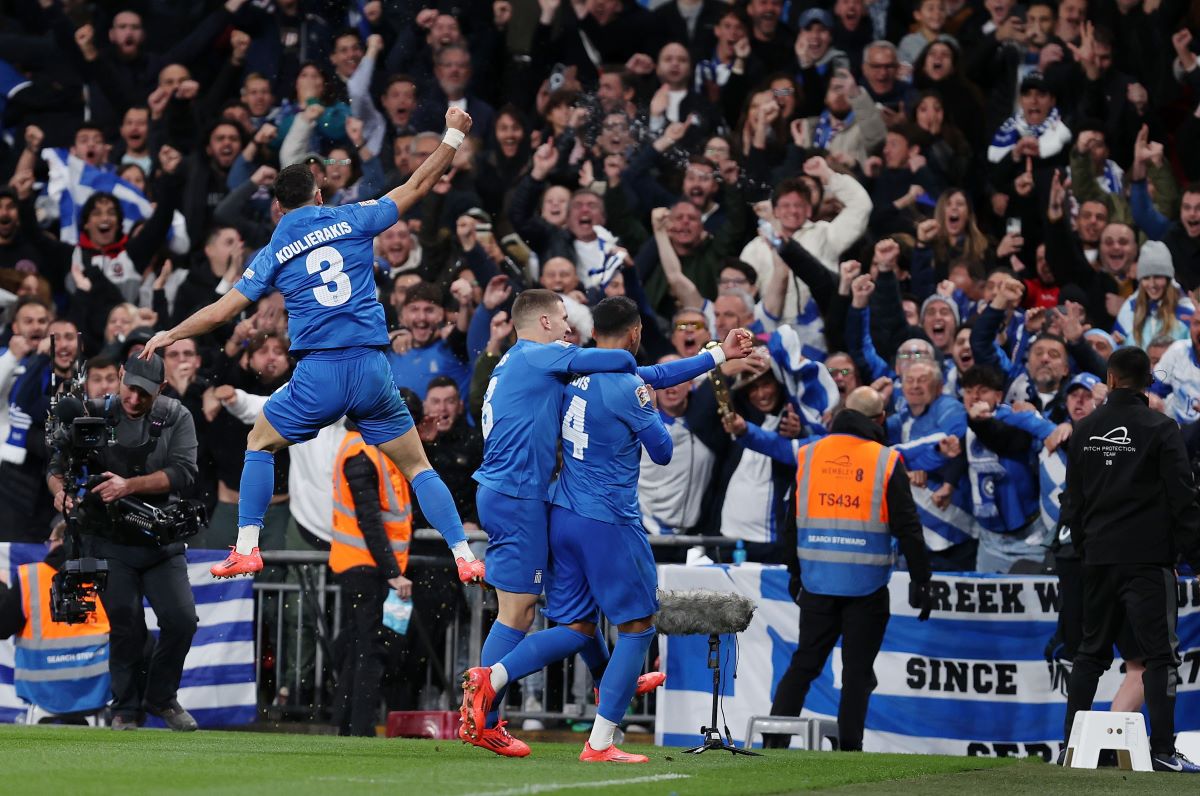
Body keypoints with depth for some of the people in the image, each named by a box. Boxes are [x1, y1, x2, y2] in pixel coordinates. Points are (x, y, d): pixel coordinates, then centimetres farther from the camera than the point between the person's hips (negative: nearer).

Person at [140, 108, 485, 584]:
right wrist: (453, 136, 24)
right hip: (372, 368, 1)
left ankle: (246, 550, 12)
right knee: (416, 465, 11)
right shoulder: (352, 220, 8)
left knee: (259, 442, 22)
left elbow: (221, 312, 11)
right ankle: (463, 556, -1)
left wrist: (168, 335, 26)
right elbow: (417, 187, 13)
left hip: (318, 374, -1)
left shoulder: (274, 253, 9)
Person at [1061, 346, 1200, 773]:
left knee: (1092, 650, 15)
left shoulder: (1085, 430, 8)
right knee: (1160, 653, -5)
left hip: (1098, 558, 5)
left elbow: (1073, 498, 14)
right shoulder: (1161, 429, -7)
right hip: (1148, 558, -5)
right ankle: (1162, 750, -13)